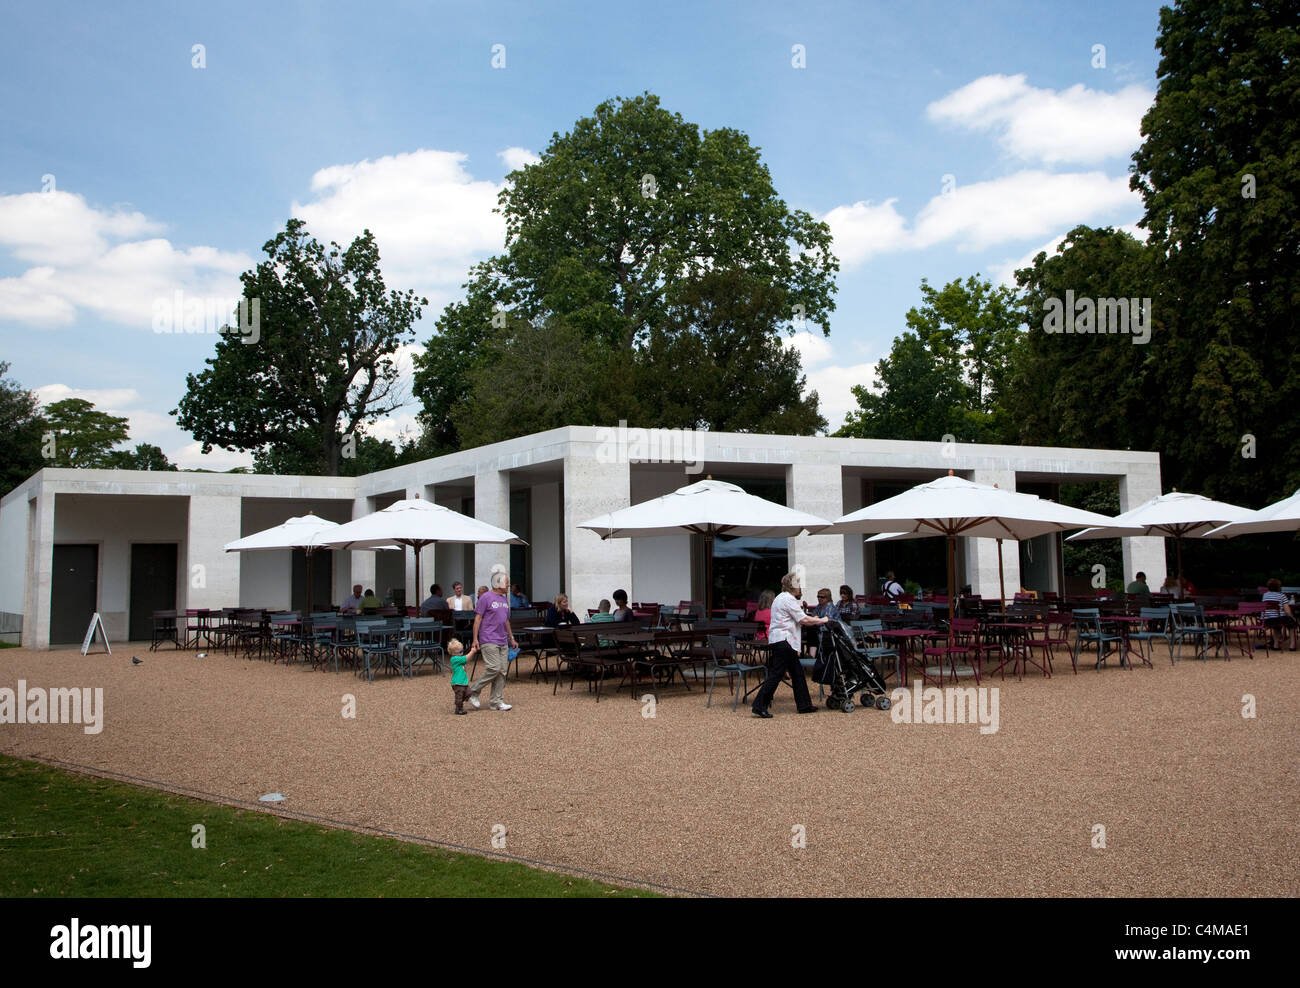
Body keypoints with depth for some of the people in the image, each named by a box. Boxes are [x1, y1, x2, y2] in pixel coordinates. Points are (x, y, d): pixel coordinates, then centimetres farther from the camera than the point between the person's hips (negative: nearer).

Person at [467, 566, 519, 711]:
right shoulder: (486, 598, -6)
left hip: (502, 641, 8)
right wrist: (475, 639, -13)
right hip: (489, 641, -8)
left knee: (502, 671, 4)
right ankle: (472, 692, 2)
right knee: (493, 668, -14)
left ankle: (496, 701, 9)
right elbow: (477, 618, -8)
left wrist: (512, 639, 23)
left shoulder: (504, 599, 16)